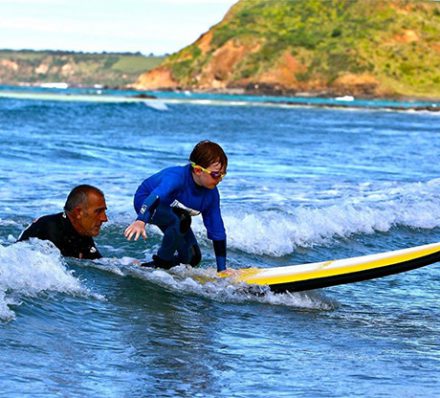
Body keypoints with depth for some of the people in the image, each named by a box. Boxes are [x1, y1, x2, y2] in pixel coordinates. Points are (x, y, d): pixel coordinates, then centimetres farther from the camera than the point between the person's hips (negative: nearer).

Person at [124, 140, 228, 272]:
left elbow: (218, 232, -14)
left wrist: (222, 269, -16)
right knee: (180, 221, -37)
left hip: (172, 210, 7)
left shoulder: (211, 194, -20)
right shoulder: (177, 177, -40)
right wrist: (141, 221, -78)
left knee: (193, 258, -2)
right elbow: (156, 196, -58)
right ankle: (160, 263, -18)